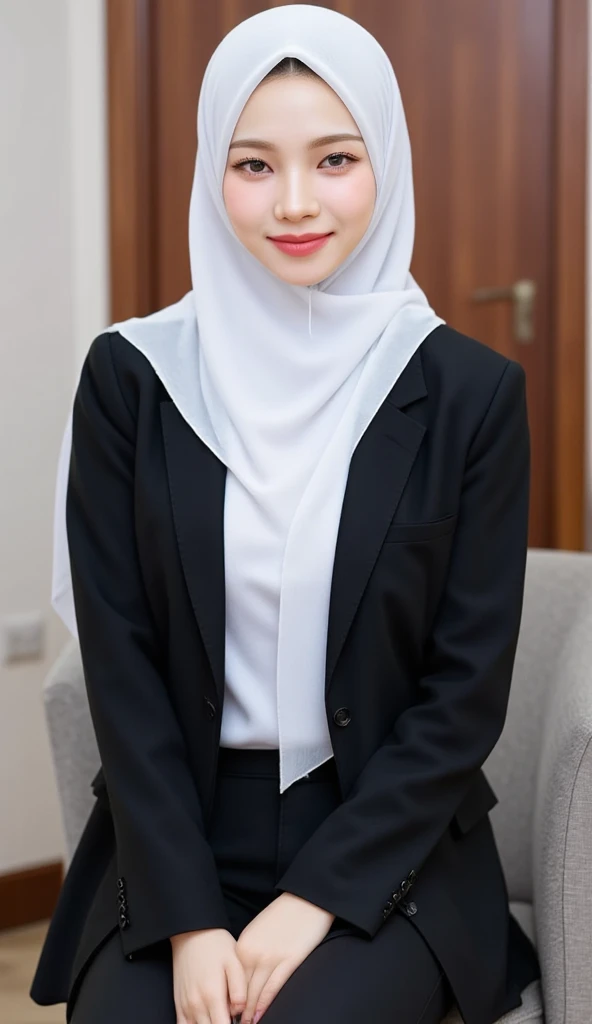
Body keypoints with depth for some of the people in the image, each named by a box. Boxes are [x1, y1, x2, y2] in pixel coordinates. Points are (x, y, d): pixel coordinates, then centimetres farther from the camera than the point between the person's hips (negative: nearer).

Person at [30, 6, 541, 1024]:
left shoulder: (471, 392, -4)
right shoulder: (131, 375, -1)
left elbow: (469, 689, -3)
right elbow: (121, 664, -2)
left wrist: (314, 900, -11)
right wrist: (190, 918, -10)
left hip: (388, 851, -1)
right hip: (177, 838, 1)